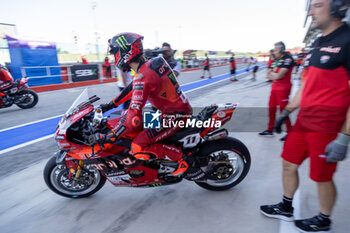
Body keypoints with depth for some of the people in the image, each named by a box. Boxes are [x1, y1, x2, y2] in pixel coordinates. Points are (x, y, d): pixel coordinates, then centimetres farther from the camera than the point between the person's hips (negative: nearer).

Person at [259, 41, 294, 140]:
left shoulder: (288, 59, -13)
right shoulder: (276, 59, 13)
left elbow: (280, 75, -20)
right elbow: (269, 74, 11)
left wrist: (271, 75, -2)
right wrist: (274, 75, -9)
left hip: (283, 88, -9)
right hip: (275, 87, 9)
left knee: (283, 111, -3)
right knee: (271, 109, 13)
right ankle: (270, 130, 26)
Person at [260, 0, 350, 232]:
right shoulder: (319, 43, 12)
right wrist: (287, 111, 19)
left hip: (327, 126, -8)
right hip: (304, 120, 8)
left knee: (322, 176, 9)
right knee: (289, 164, 16)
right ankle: (286, 208, 37)